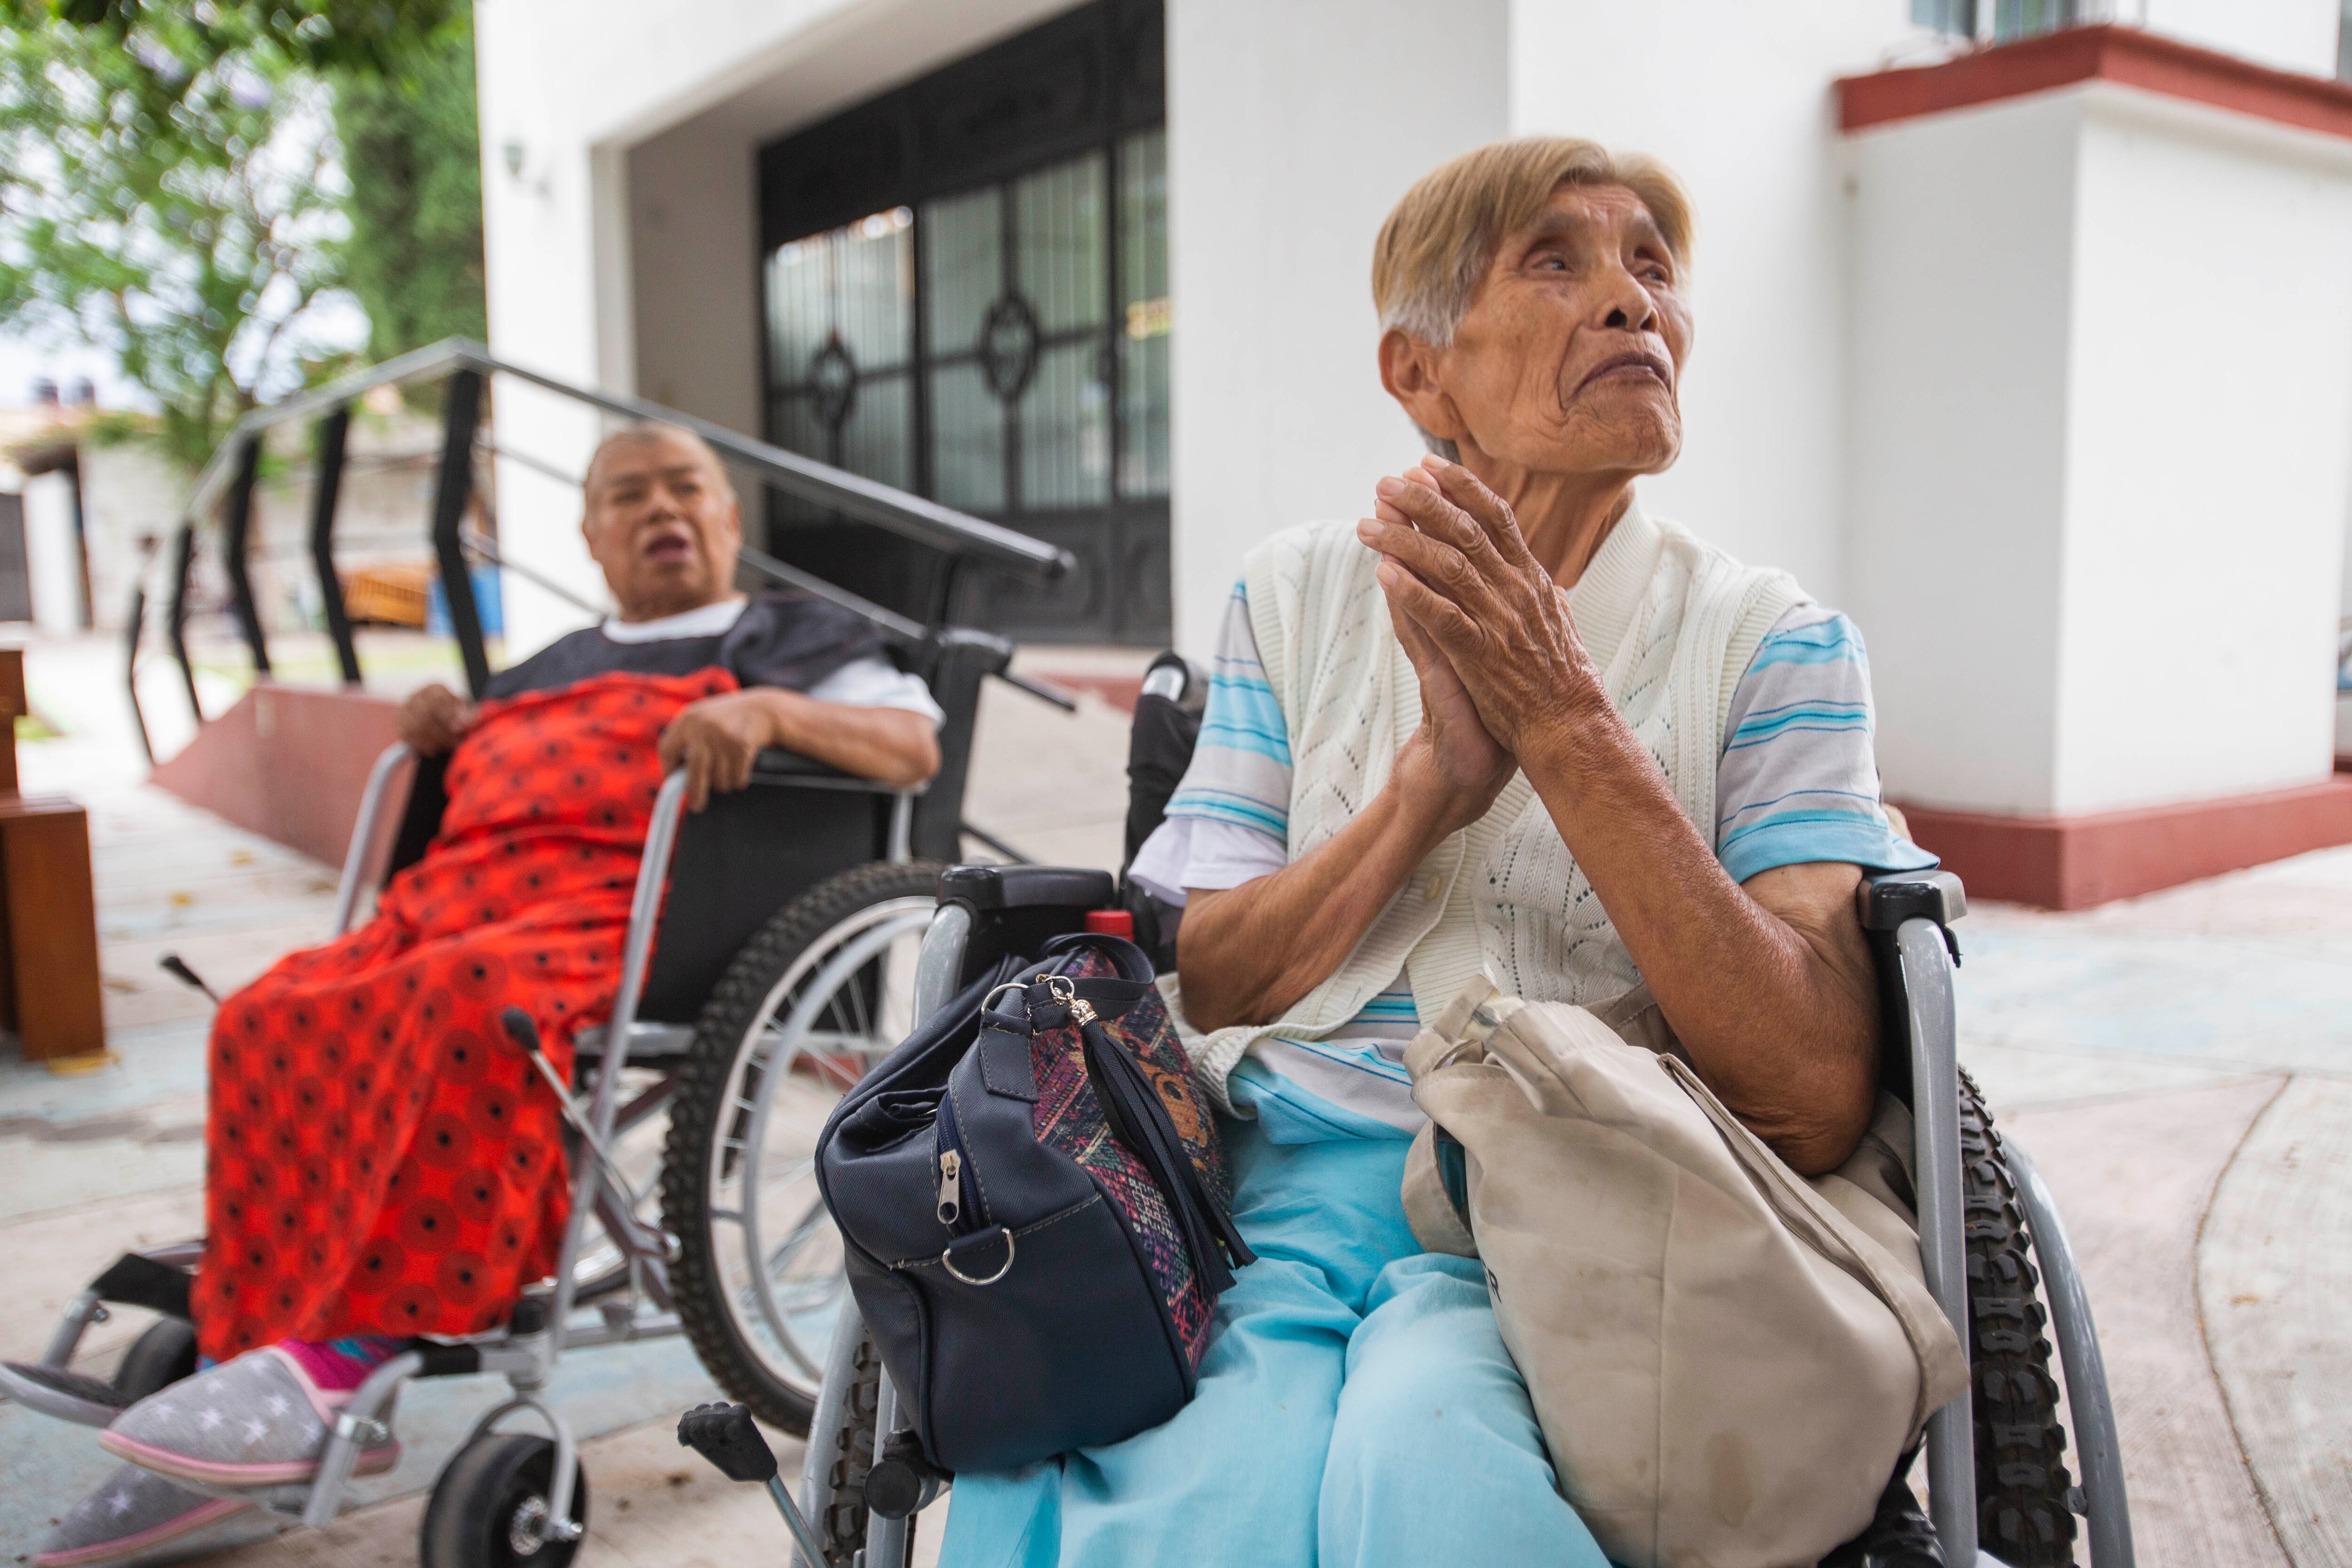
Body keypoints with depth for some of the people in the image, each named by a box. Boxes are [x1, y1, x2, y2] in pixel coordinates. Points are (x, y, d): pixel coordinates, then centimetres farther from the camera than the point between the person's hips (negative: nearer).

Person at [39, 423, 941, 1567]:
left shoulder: (795, 637, 21)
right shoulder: (546, 671, 36)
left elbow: (915, 746, 6)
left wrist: (770, 709, -11)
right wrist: (437, 729, 21)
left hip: (634, 905, -6)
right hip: (460, 889, 6)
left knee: (473, 1003, -37)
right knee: (276, 1020, -23)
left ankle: (352, 1352, -34)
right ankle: (257, 1348, -24)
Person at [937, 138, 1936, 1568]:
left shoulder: (1773, 642, 5)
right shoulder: (1296, 595, 12)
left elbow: (1820, 1100, -9)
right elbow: (1192, 986, 5)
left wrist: (1562, 721, -14)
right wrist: (1431, 780, -10)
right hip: (1273, 1174, 1)